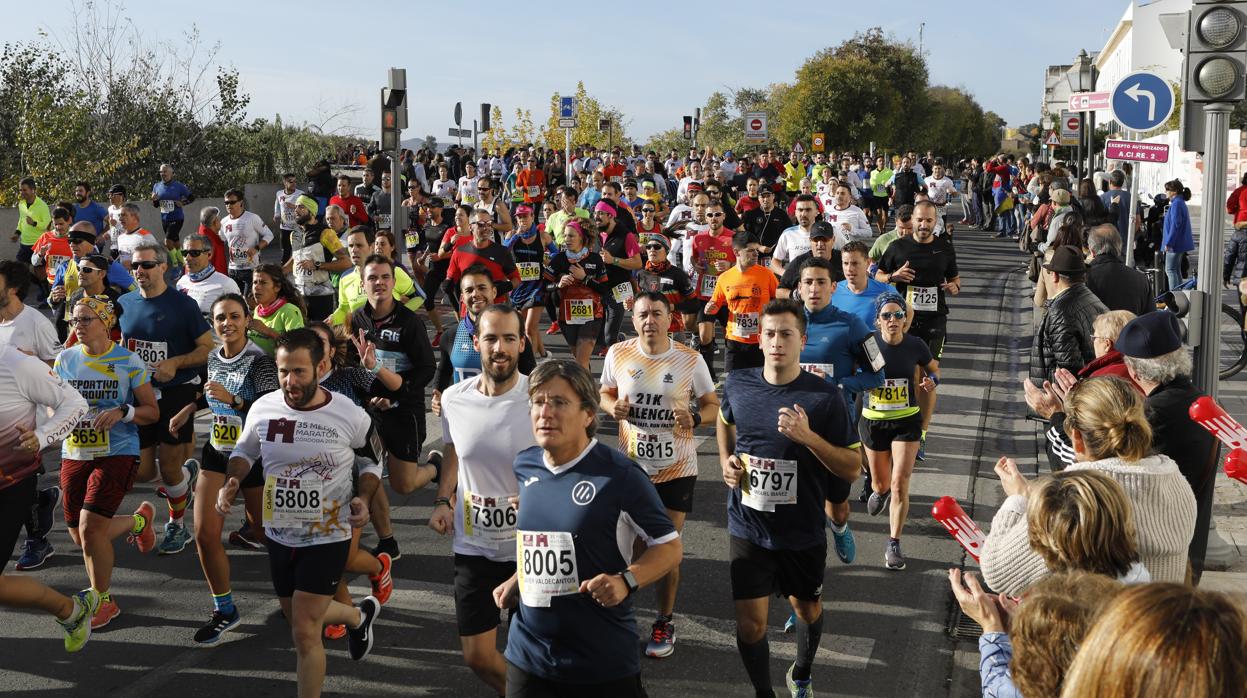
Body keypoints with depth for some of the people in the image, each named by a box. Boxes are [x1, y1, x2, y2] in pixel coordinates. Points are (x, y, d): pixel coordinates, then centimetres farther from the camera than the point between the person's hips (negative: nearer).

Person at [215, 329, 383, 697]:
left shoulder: (351, 416, -16)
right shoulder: (263, 408, -9)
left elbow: (372, 461, 3)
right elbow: (245, 451, 11)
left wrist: (363, 498, -14)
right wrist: (230, 484, -8)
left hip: (327, 539, -5)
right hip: (278, 537, 5)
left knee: (305, 632, -8)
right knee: (298, 617, 23)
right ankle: (359, 616, 52)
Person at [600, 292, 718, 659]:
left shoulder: (691, 359, -8)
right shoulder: (617, 354, -4)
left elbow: (713, 404, 1)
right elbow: (605, 393, 11)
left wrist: (695, 418, -21)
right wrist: (613, 407, -13)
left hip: (676, 470, -1)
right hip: (631, 467, 1)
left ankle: (664, 622, 24)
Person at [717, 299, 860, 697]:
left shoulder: (825, 397, -16)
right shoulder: (738, 385, -6)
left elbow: (851, 469, -13)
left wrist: (809, 437, -27)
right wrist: (726, 459, 1)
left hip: (803, 532, -1)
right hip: (748, 530, 1)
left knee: (807, 609, 20)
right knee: (749, 624, 1)